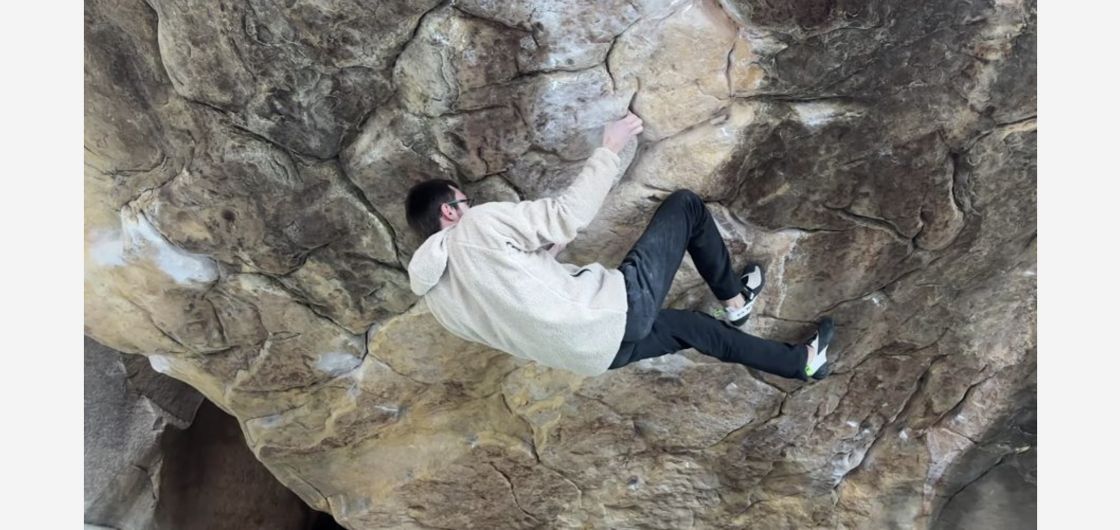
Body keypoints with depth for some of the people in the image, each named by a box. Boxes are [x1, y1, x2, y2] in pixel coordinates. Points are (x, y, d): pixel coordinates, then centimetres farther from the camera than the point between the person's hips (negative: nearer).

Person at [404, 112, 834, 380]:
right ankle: (734, 298, 33)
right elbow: (569, 215, -17)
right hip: (620, 305, -8)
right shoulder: (476, 226, -15)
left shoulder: (436, 299, 10)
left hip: (596, 353, 9)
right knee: (685, 204, 11)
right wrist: (610, 149, -5)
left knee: (691, 326, 32)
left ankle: (799, 361, 50)